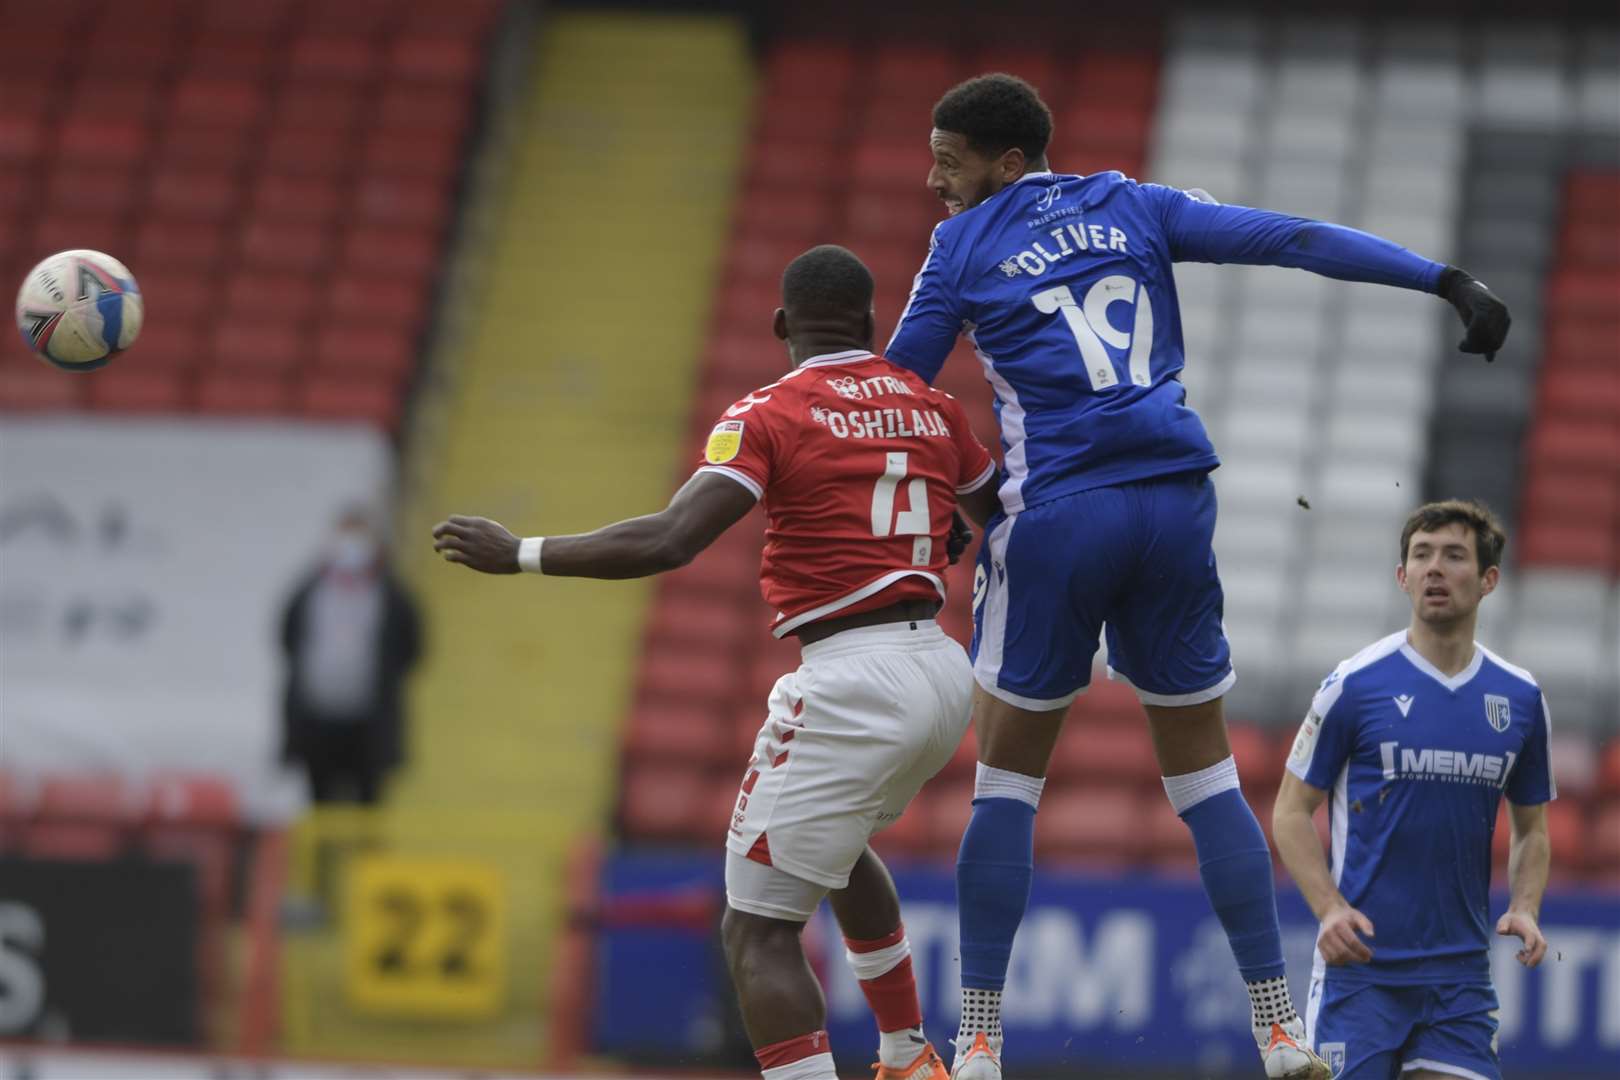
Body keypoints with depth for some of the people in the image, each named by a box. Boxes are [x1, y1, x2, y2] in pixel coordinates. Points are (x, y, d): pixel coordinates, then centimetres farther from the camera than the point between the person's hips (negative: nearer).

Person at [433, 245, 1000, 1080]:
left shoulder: (768, 417, -7)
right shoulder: (932, 408, 12)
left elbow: (666, 543, -18)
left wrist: (518, 556, -10)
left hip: (852, 684, -8)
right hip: (943, 674, 8)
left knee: (758, 933, -5)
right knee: (840, 844, 37)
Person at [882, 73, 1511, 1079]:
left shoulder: (964, 247, 5)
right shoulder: (1134, 210, 13)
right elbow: (1294, 240, 6)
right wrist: (1446, 280, 3)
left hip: (1053, 516, -3)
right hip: (1176, 504, 3)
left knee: (1005, 780, 6)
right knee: (1204, 772, 11)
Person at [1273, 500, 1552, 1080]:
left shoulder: (1520, 698, 7)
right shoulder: (1355, 684, -4)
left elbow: (1531, 828, 18)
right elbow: (1291, 811, 0)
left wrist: (1524, 909, -1)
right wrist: (1330, 908, -15)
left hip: (1462, 974, 3)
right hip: (1361, 963, -3)